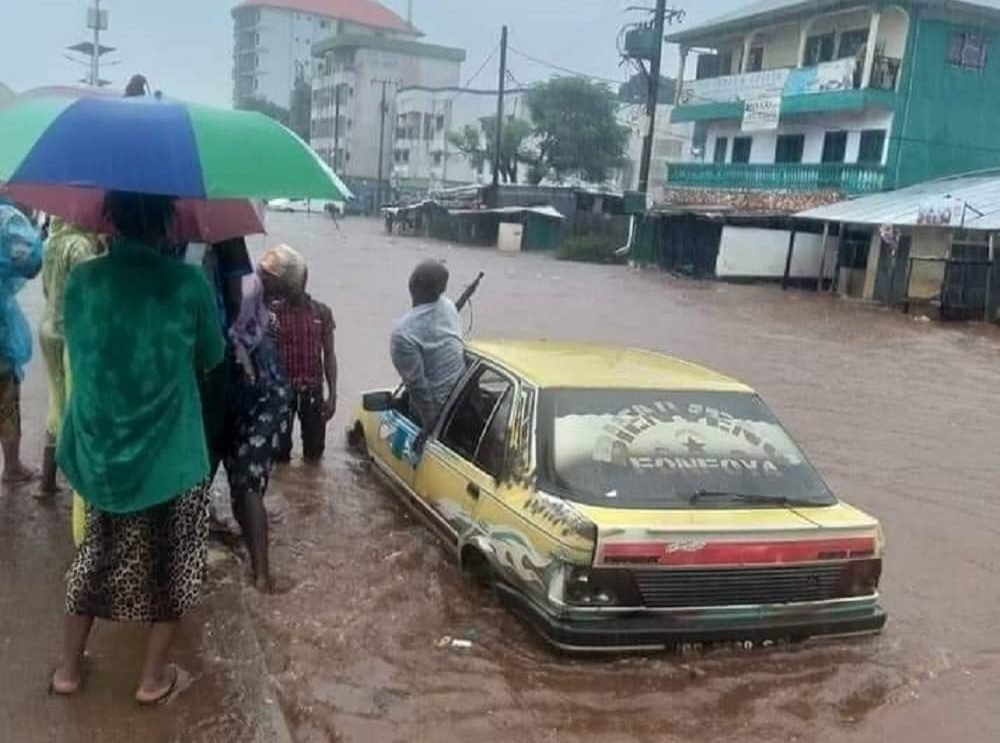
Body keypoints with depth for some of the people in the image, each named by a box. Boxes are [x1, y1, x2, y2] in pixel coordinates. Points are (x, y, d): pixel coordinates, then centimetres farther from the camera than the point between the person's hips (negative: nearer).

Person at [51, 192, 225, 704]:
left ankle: (68, 667, 34)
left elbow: (78, 351, 10)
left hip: (98, 449, 4)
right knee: (170, 563, 16)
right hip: (169, 452, -3)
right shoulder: (187, 283, -15)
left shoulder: (82, 280, -5)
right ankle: (153, 677, 27)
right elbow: (211, 357, 0)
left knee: (98, 552, 24)